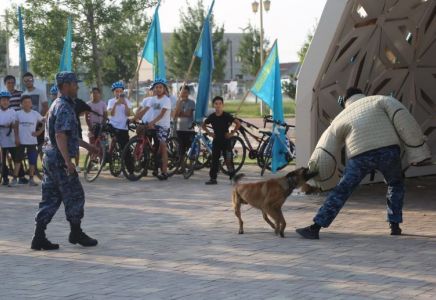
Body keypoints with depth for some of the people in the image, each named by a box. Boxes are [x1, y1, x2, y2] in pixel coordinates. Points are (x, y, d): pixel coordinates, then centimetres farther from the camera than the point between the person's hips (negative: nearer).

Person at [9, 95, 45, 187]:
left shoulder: (35, 114, -3)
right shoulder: (18, 114, -1)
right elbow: (16, 126, 4)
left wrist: (39, 132, -6)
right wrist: (16, 138, -3)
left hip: (32, 141, 0)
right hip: (21, 141, 0)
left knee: (32, 160, 4)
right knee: (17, 159, 0)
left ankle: (31, 179, 13)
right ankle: (14, 179, 2)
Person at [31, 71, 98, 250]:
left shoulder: (58, 105, 18)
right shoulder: (64, 107, -15)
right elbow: (60, 136, -23)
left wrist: (86, 146, 36)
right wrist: (68, 161, -27)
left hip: (50, 159, 10)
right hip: (59, 159, -10)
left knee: (50, 198, 8)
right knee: (74, 196, 3)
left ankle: (39, 238, 4)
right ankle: (76, 234, 14)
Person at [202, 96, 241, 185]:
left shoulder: (226, 116, -10)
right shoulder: (212, 116, -1)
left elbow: (238, 123, -10)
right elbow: (203, 125, 15)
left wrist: (232, 133, -10)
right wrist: (209, 133, 5)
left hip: (226, 141, -3)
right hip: (216, 141, 3)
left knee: (229, 160, -4)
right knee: (214, 160, 3)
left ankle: (233, 178, 2)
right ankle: (213, 178, 8)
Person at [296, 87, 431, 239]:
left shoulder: (341, 118, 21)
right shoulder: (379, 100, 17)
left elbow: (325, 149, 18)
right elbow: (402, 117, 3)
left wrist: (314, 171, 23)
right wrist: (417, 144, 4)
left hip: (361, 156, 0)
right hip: (388, 151, 0)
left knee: (341, 191, 5)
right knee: (396, 184, 27)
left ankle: (315, 227, -1)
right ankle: (394, 225, 22)